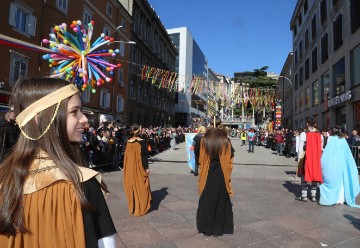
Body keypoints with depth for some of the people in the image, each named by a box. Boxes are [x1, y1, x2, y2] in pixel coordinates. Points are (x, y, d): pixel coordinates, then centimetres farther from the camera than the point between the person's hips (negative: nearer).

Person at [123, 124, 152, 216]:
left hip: (130, 168, 4)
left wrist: (127, 168, 13)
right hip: (139, 167, -4)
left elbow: (126, 155, 4)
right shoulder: (142, 142, -14)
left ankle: (132, 207, 25)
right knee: (141, 186, 8)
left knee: (132, 186, 14)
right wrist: (147, 167, -7)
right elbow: (144, 156, -13)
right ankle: (141, 207, 15)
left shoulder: (128, 142, -2)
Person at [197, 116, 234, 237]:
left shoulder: (205, 139, -9)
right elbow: (231, 155, -3)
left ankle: (206, 227, 23)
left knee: (207, 200, 14)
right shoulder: (225, 139, -11)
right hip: (221, 174, 0)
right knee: (220, 199, 13)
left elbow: (201, 158, -3)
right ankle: (219, 228, 23)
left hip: (207, 174, 1)